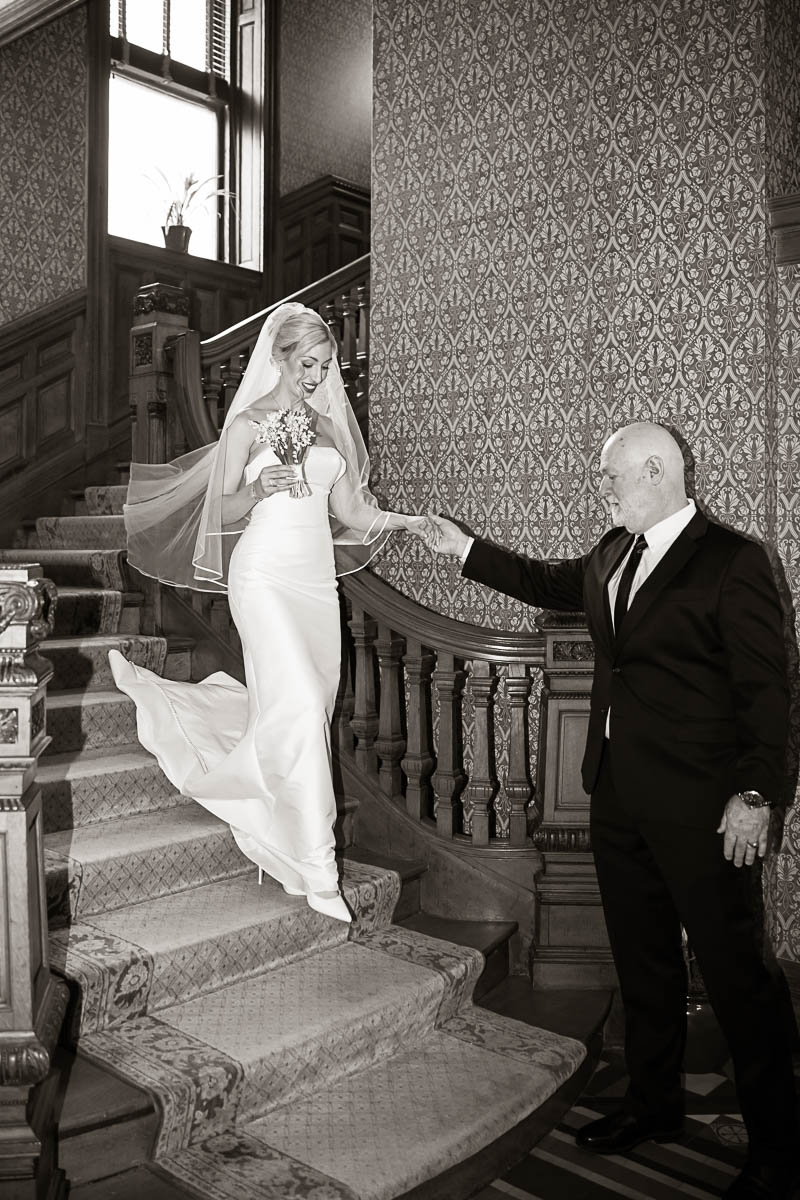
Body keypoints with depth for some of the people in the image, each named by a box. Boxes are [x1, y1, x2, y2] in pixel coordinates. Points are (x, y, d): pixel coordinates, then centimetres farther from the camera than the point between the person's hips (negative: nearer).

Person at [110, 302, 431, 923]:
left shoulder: (327, 425, 16)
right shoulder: (247, 423, 0)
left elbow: (349, 510, 12)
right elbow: (221, 512, -2)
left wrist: (411, 521, -1)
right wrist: (257, 490, -21)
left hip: (317, 575, 6)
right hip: (266, 573, -6)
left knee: (312, 702, 5)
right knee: (300, 706, -14)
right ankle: (315, 868, -7)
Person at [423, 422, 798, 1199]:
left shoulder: (731, 561, -12)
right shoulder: (613, 555, 9)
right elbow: (551, 584, 27)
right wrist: (466, 549, 27)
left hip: (697, 809, -7)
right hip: (618, 797, 7)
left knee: (732, 972, 4)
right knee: (642, 962, 19)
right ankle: (653, 1106, 38)